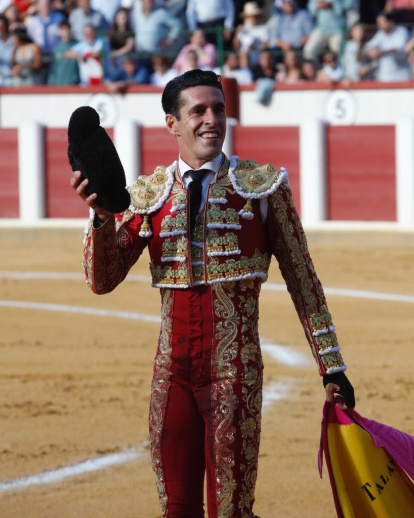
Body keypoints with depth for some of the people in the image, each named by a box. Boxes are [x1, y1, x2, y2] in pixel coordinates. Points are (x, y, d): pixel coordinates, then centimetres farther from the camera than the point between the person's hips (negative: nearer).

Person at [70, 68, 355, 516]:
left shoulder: (263, 186, 1)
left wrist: (331, 367, 4)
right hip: (172, 374, 3)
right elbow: (102, 280, 1)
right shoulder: (147, 196, 8)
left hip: (234, 374, -3)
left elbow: (301, 278, 4)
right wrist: (102, 217, -18)